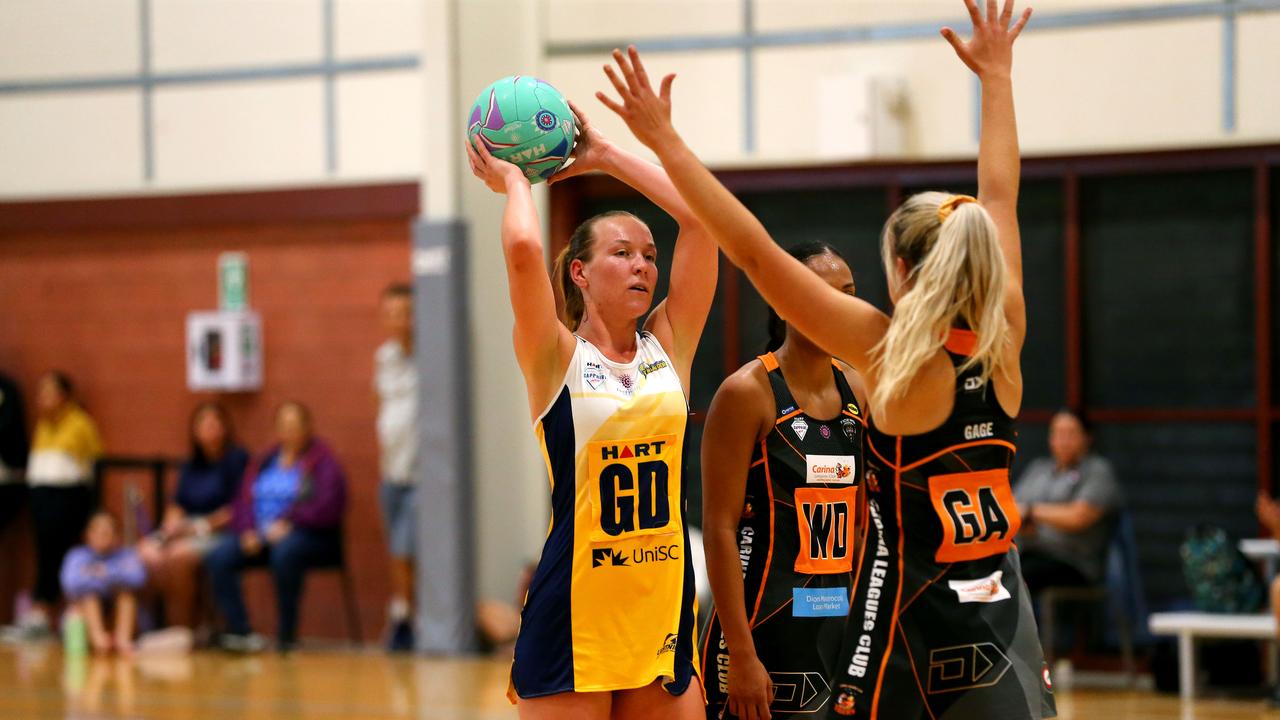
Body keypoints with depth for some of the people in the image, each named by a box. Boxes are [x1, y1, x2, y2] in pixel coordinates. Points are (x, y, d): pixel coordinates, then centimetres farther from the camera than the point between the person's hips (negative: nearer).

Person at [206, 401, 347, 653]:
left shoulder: (322, 460, 2)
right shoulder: (265, 462, 20)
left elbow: (328, 506, -10)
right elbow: (243, 501, 15)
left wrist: (288, 524, -17)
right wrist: (247, 531, -5)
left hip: (309, 535, -6)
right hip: (260, 535, 6)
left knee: (285, 552, -40)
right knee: (218, 558, -21)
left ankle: (287, 636, -30)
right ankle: (240, 633, -25)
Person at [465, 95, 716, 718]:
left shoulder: (668, 345, 8)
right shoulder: (556, 357, -3)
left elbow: (701, 216, 2)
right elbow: (523, 248, -20)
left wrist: (604, 155, 8)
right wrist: (513, 181, 0)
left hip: (663, 609, 4)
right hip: (574, 613, -4)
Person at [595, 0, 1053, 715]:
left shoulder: (888, 352, -11)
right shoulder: (1003, 342, 1)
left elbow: (755, 251, -12)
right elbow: (1000, 198, 15)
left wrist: (665, 140, -9)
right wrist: (997, 76, 27)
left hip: (909, 616, -5)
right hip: (1002, 612, 5)